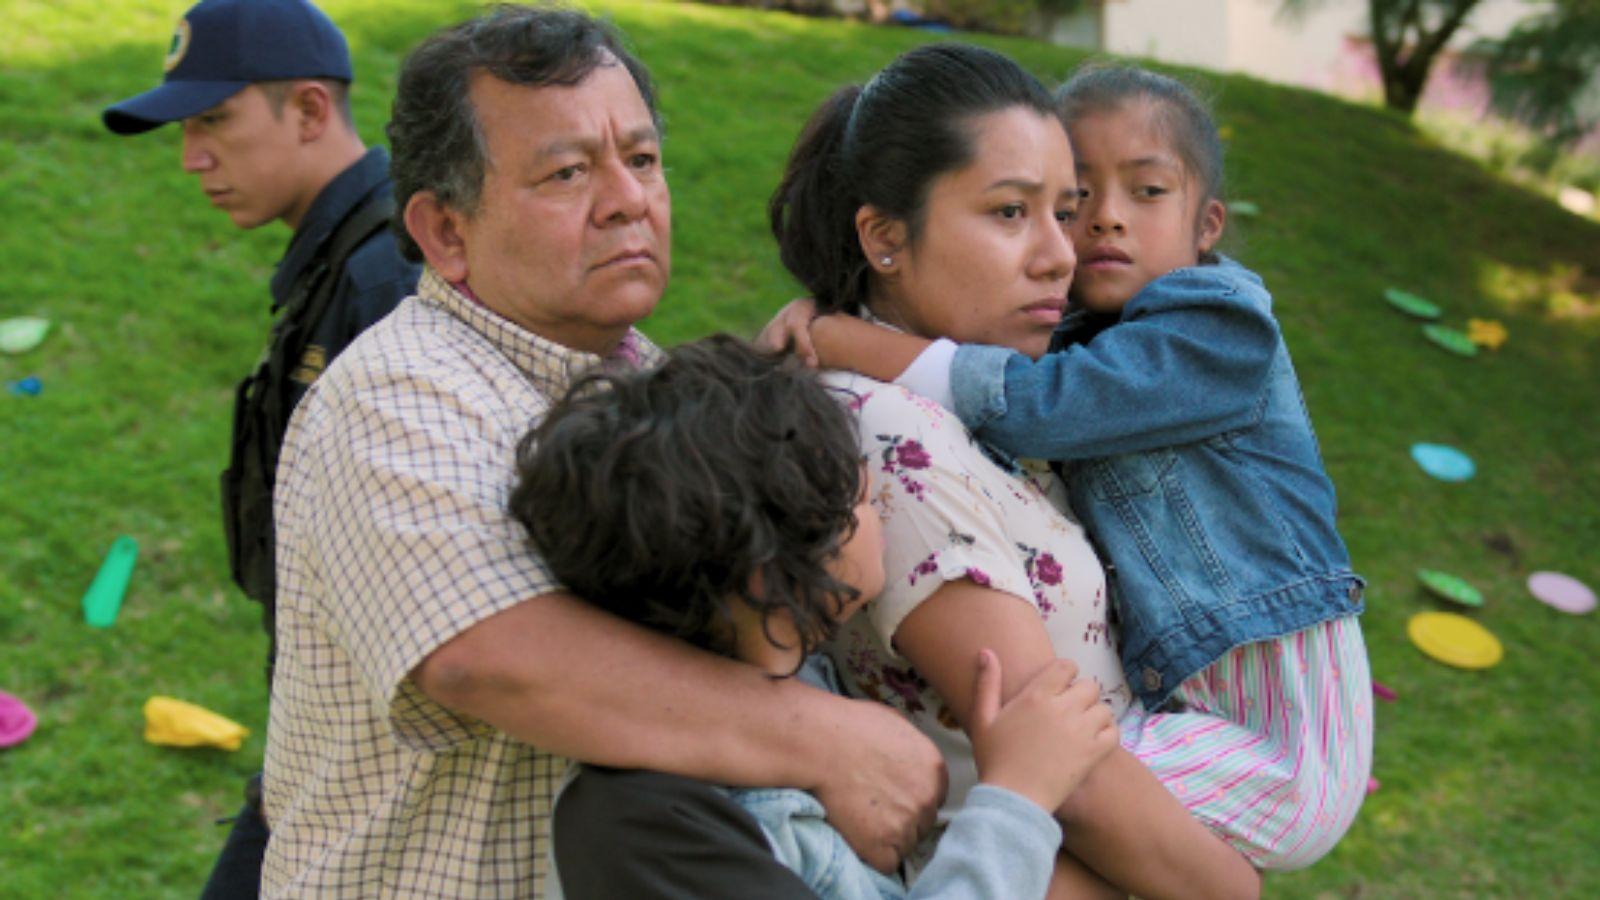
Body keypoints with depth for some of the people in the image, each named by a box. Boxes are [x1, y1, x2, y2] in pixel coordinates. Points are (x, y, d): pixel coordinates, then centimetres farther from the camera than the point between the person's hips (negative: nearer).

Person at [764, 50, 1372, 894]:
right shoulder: (1085, 347, 12)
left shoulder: (1221, 328, -15)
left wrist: (841, 336, -19)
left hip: (1282, 732, -9)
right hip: (1187, 697, 9)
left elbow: (1025, 405, -25)